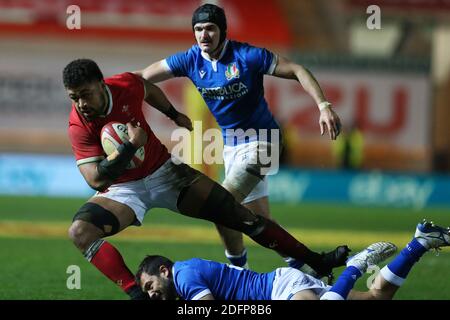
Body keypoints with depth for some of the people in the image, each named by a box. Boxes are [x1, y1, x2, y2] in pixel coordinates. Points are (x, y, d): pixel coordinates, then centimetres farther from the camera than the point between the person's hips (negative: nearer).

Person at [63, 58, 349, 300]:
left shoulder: (126, 85, -15)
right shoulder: (79, 127, -25)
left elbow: (149, 90, 11)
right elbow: (96, 180, -30)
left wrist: (175, 115, 27)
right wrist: (130, 146, -38)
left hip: (163, 171, 3)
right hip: (123, 189, -3)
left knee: (237, 214, -1)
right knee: (80, 231, -32)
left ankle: (315, 261, 10)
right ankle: (136, 294, -37)